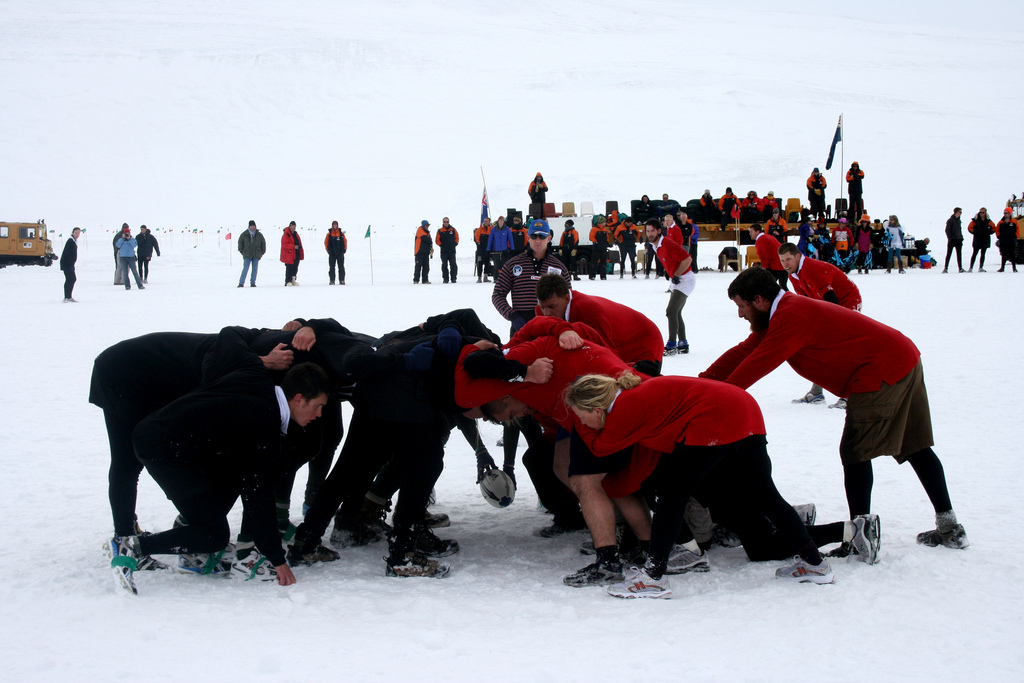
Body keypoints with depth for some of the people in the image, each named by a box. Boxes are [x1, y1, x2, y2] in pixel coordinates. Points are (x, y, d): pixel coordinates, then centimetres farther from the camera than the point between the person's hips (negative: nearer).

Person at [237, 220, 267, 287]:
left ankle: (252, 283, 10)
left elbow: (263, 243, 14)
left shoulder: (259, 235, 6)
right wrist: (242, 251, 5)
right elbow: (240, 242, 12)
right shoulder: (244, 235, 3)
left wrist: (262, 252, 7)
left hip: (256, 255, 2)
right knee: (245, 269, -7)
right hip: (247, 255, -2)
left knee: (255, 269, 2)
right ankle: (241, 283, -6)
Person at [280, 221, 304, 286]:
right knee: (289, 269, -8)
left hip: (296, 255, 8)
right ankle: (288, 282, -5)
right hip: (289, 255, -8)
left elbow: (299, 243, 25)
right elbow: (284, 245, -18)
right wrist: (293, 246, -22)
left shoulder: (296, 234, 17)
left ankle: (293, 280, 20)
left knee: (295, 269, 11)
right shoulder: (286, 235, -9)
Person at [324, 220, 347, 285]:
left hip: (340, 253, 0)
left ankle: (341, 280, 4)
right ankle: (332, 280, 6)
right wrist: (328, 249, -2)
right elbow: (326, 242, 6)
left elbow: (345, 241, 9)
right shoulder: (329, 234, 2)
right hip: (332, 253, 0)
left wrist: (344, 249, 1)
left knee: (341, 267, 1)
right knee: (332, 267, 2)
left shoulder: (341, 234, 4)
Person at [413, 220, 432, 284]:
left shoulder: (427, 232, 19)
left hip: (426, 252, 7)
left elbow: (430, 241, 22)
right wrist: (430, 243, -6)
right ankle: (416, 280, -4)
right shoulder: (420, 230, -4)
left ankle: (425, 280, 8)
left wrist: (431, 252, 17)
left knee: (426, 266, 4)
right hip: (419, 251, -7)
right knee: (418, 266, -7)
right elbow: (425, 238, -18)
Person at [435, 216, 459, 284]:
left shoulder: (453, 230, 6)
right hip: (444, 251, 0)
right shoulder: (440, 231, 2)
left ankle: (453, 278, 0)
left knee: (453, 265, -3)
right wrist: (441, 245, -5)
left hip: (452, 251, 0)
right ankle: (445, 279, 4)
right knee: (444, 265, 1)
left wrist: (455, 244, 1)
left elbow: (456, 238, 14)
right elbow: (437, 240, 5)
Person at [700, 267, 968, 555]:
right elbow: (745, 350, 11)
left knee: (855, 453, -6)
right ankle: (950, 527, 21)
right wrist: (702, 381, 3)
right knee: (915, 448, 15)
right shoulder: (782, 313, 13)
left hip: (881, 374, -11)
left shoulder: (791, 317, -20)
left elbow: (757, 364, -25)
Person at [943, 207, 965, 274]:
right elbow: (947, 230, -10)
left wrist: (961, 238, 14)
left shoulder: (958, 220, 13)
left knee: (959, 254, 7)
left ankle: (960, 268, 10)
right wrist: (949, 238, -17)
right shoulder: (950, 220, -8)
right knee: (949, 254, -4)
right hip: (952, 240, -7)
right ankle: (946, 268, -1)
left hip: (958, 240, 7)